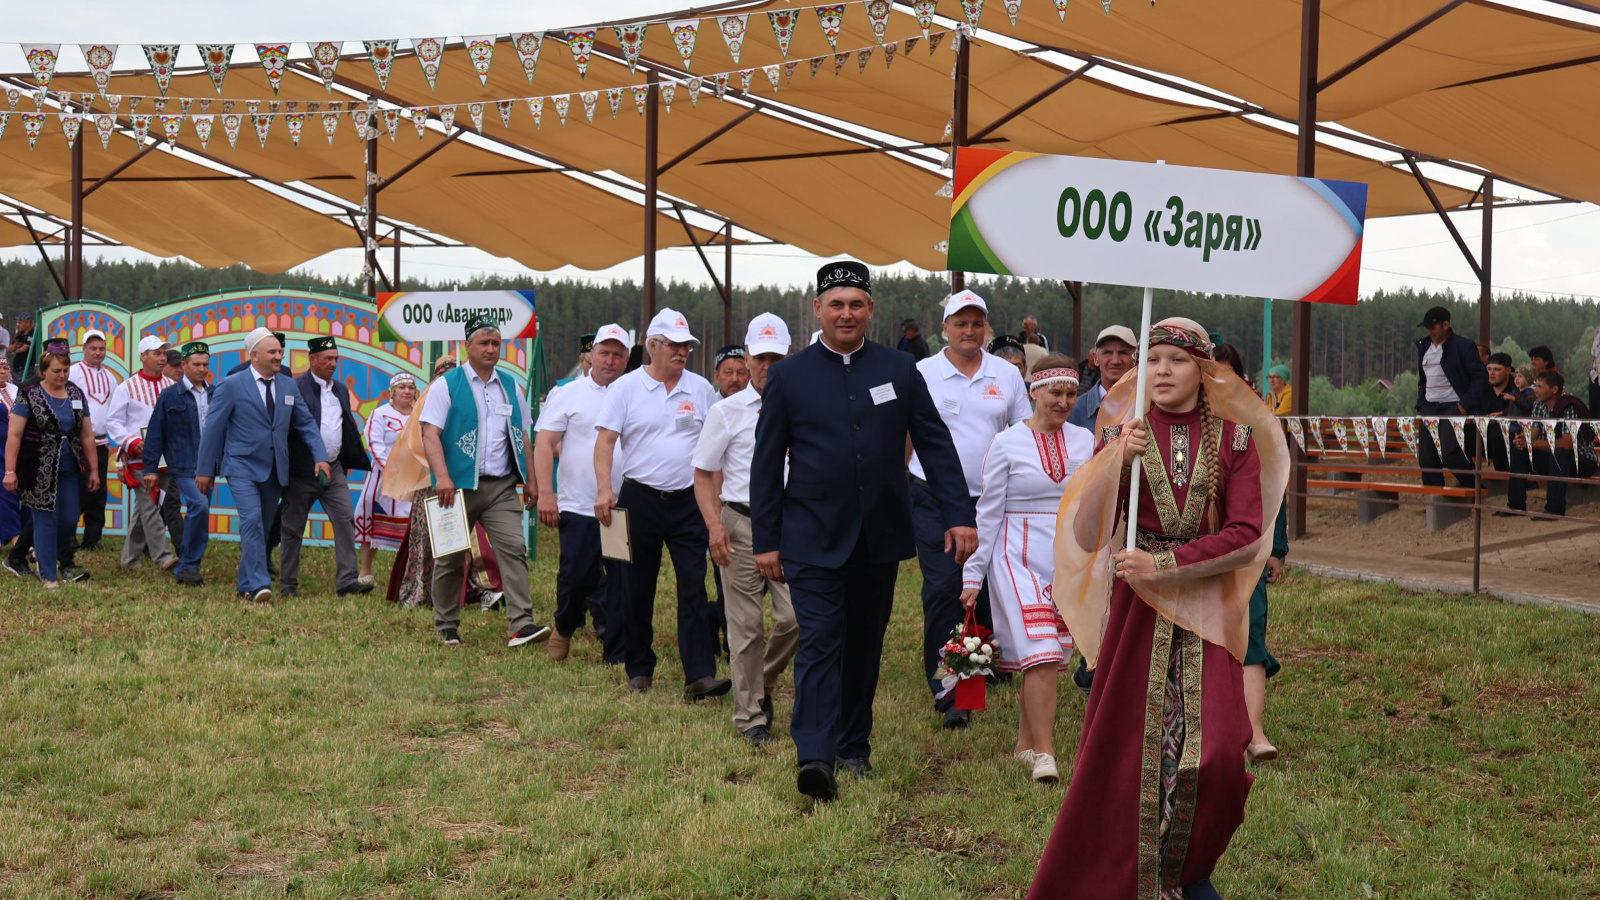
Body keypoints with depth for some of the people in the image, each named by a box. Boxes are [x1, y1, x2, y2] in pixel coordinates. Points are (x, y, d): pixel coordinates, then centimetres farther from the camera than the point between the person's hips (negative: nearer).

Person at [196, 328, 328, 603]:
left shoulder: (289, 386, 8)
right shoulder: (231, 385, -5)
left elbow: (306, 423, 12)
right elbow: (212, 428, -3)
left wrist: (320, 456, -2)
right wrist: (204, 469, -3)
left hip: (274, 468, 5)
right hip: (242, 465, -5)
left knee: (262, 526, 8)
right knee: (252, 520, -19)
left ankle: (245, 583, 20)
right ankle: (257, 585, -22)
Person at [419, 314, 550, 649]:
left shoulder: (510, 386, 14)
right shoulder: (446, 385, -1)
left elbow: (523, 436, 19)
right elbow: (430, 433, -9)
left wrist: (530, 480, 13)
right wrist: (442, 477, -22)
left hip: (502, 486, 3)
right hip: (459, 485, -3)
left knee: (514, 548, -12)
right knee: (451, 557, 6)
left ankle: (522, 624, -17)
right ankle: (447, 627, 20)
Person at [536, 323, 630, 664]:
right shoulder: (567, 395, 4)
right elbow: (544, 445, 0)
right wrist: (546, 493, -10)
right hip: (578, 508, -2)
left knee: (623, 584, 2)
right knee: (576, 577, 0)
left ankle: (617, 655, 10)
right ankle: (564, 627, 29)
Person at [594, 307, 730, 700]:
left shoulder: (700, 388, 7)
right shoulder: (626, 387, 0)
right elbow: (605, 440, -4)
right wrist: (604, 490, -16)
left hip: (689, 501, 1)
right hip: (641, 499, -1)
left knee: (694, 588, -6)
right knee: (639, 590, 8)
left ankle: (700, 675, -9)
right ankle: (640, 670, 21)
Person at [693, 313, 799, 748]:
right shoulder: (727, 412, 4)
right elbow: (703, 474, 6)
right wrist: (714, 525, -7)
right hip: (741, 521, -1)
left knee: (796, 616, -8)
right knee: (745, 625, 2)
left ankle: (764, 684, 19)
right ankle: (750, 714, 12)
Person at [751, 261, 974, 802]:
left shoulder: (900, 371, 5)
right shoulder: (788, 377, 1)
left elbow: (935, 445, 6)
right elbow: (766, 463, 3)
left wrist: (959, 515, -3)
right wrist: (765, 540, -1)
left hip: (880, 537, 3)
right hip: (814, 539, -3)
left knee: (865, 646, 12)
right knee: (819, 642, -12)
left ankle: (855, 747, 24)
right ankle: (815, 757, -20)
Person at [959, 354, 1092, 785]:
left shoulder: (1084, 441, 9)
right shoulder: (1007, 444, -1)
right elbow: (989, 512, 0)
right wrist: (973, 574, -1)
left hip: (1070, 559, 4)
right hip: (1020, 557, -4)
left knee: (1050, 657, 7)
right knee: (1041, 655, -14)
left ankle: (1026, 742, 20)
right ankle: (1044, 754, -13)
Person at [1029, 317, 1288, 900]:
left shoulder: (1235, 438, 1)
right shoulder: (1122, 434, 2)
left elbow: (1246, 536, -7)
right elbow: (1088, 537, -7)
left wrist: (1163, 563, -14)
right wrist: (1118, 461, -20)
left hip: (1207, 610, 0)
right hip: (1137, 610, 0)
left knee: (1213, 752, -6)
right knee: (1127, 743, -1)